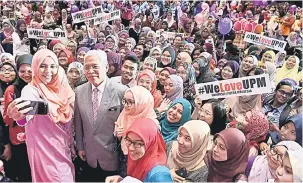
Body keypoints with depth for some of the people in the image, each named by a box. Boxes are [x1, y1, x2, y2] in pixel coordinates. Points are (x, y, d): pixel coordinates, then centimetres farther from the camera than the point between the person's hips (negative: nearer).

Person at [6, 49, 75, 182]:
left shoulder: (60, 88, 0)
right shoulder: (31, 90, -18)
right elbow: (28, 114, -40)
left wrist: (70, 142, 11)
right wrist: (20, 117, -60)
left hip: (63, 148, 6)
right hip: (44, 150, -6)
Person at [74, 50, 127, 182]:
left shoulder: (121, 91, -16)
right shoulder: (79, 91, -2)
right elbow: (78, 121, 6)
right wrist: (80, 146, 9)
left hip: (113, 156, -3)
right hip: (90, 156, 3)